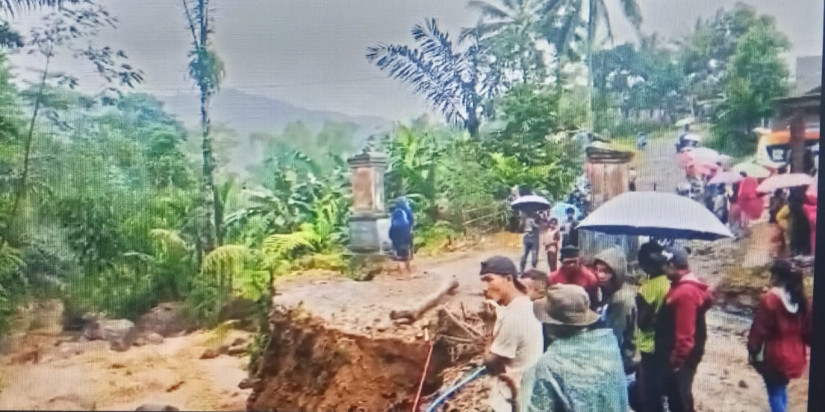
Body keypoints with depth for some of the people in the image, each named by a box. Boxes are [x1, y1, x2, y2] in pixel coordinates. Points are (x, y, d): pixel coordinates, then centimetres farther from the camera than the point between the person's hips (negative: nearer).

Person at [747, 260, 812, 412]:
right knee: (781, 390, 23)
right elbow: (809, 330, 10)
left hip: (774, 356, -7)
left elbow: (759, 330, -15)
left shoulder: (769, 299, -18)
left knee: (775, 394, 1)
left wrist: (752, 352, -4)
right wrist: (803, 349, 23)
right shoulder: (802, 300, 2)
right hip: (794, 356, 7)